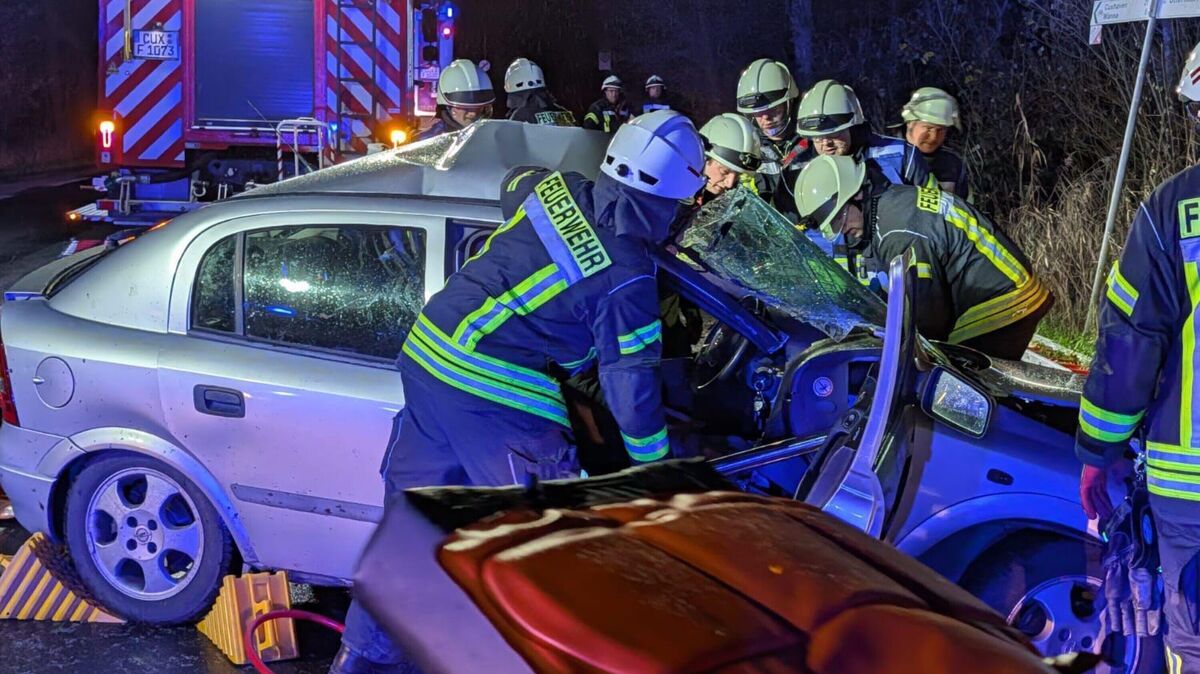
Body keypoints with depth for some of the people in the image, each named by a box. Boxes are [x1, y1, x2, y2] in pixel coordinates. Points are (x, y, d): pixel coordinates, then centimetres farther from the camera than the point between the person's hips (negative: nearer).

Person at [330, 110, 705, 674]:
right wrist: (658, 471, 5)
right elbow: (632, 389, -8)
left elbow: (510, 183, 30)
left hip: (425, 355, 8)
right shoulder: (627, 278, -11)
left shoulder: (552, 187, 5)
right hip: (497, 396, -8)